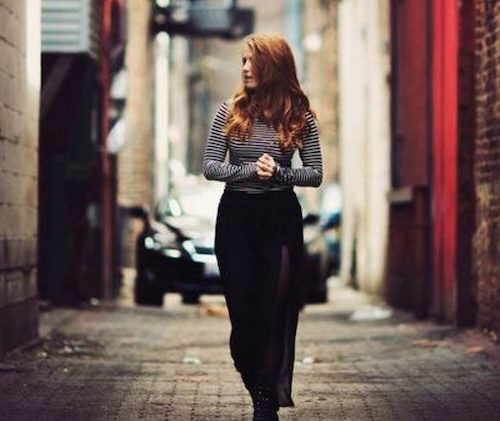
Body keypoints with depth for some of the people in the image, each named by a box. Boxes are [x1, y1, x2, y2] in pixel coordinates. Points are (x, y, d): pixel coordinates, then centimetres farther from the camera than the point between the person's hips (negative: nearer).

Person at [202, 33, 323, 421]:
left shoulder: (299, 115, -1)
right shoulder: (231, 110, 1)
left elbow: (315, 174, 0)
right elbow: (209, 166, -2)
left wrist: (279, 174, -17)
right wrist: (250, 171, -17)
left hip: (280, 217, -1)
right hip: (235, 215, 2)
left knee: (275, 312, -4)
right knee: (242, 311, 4)